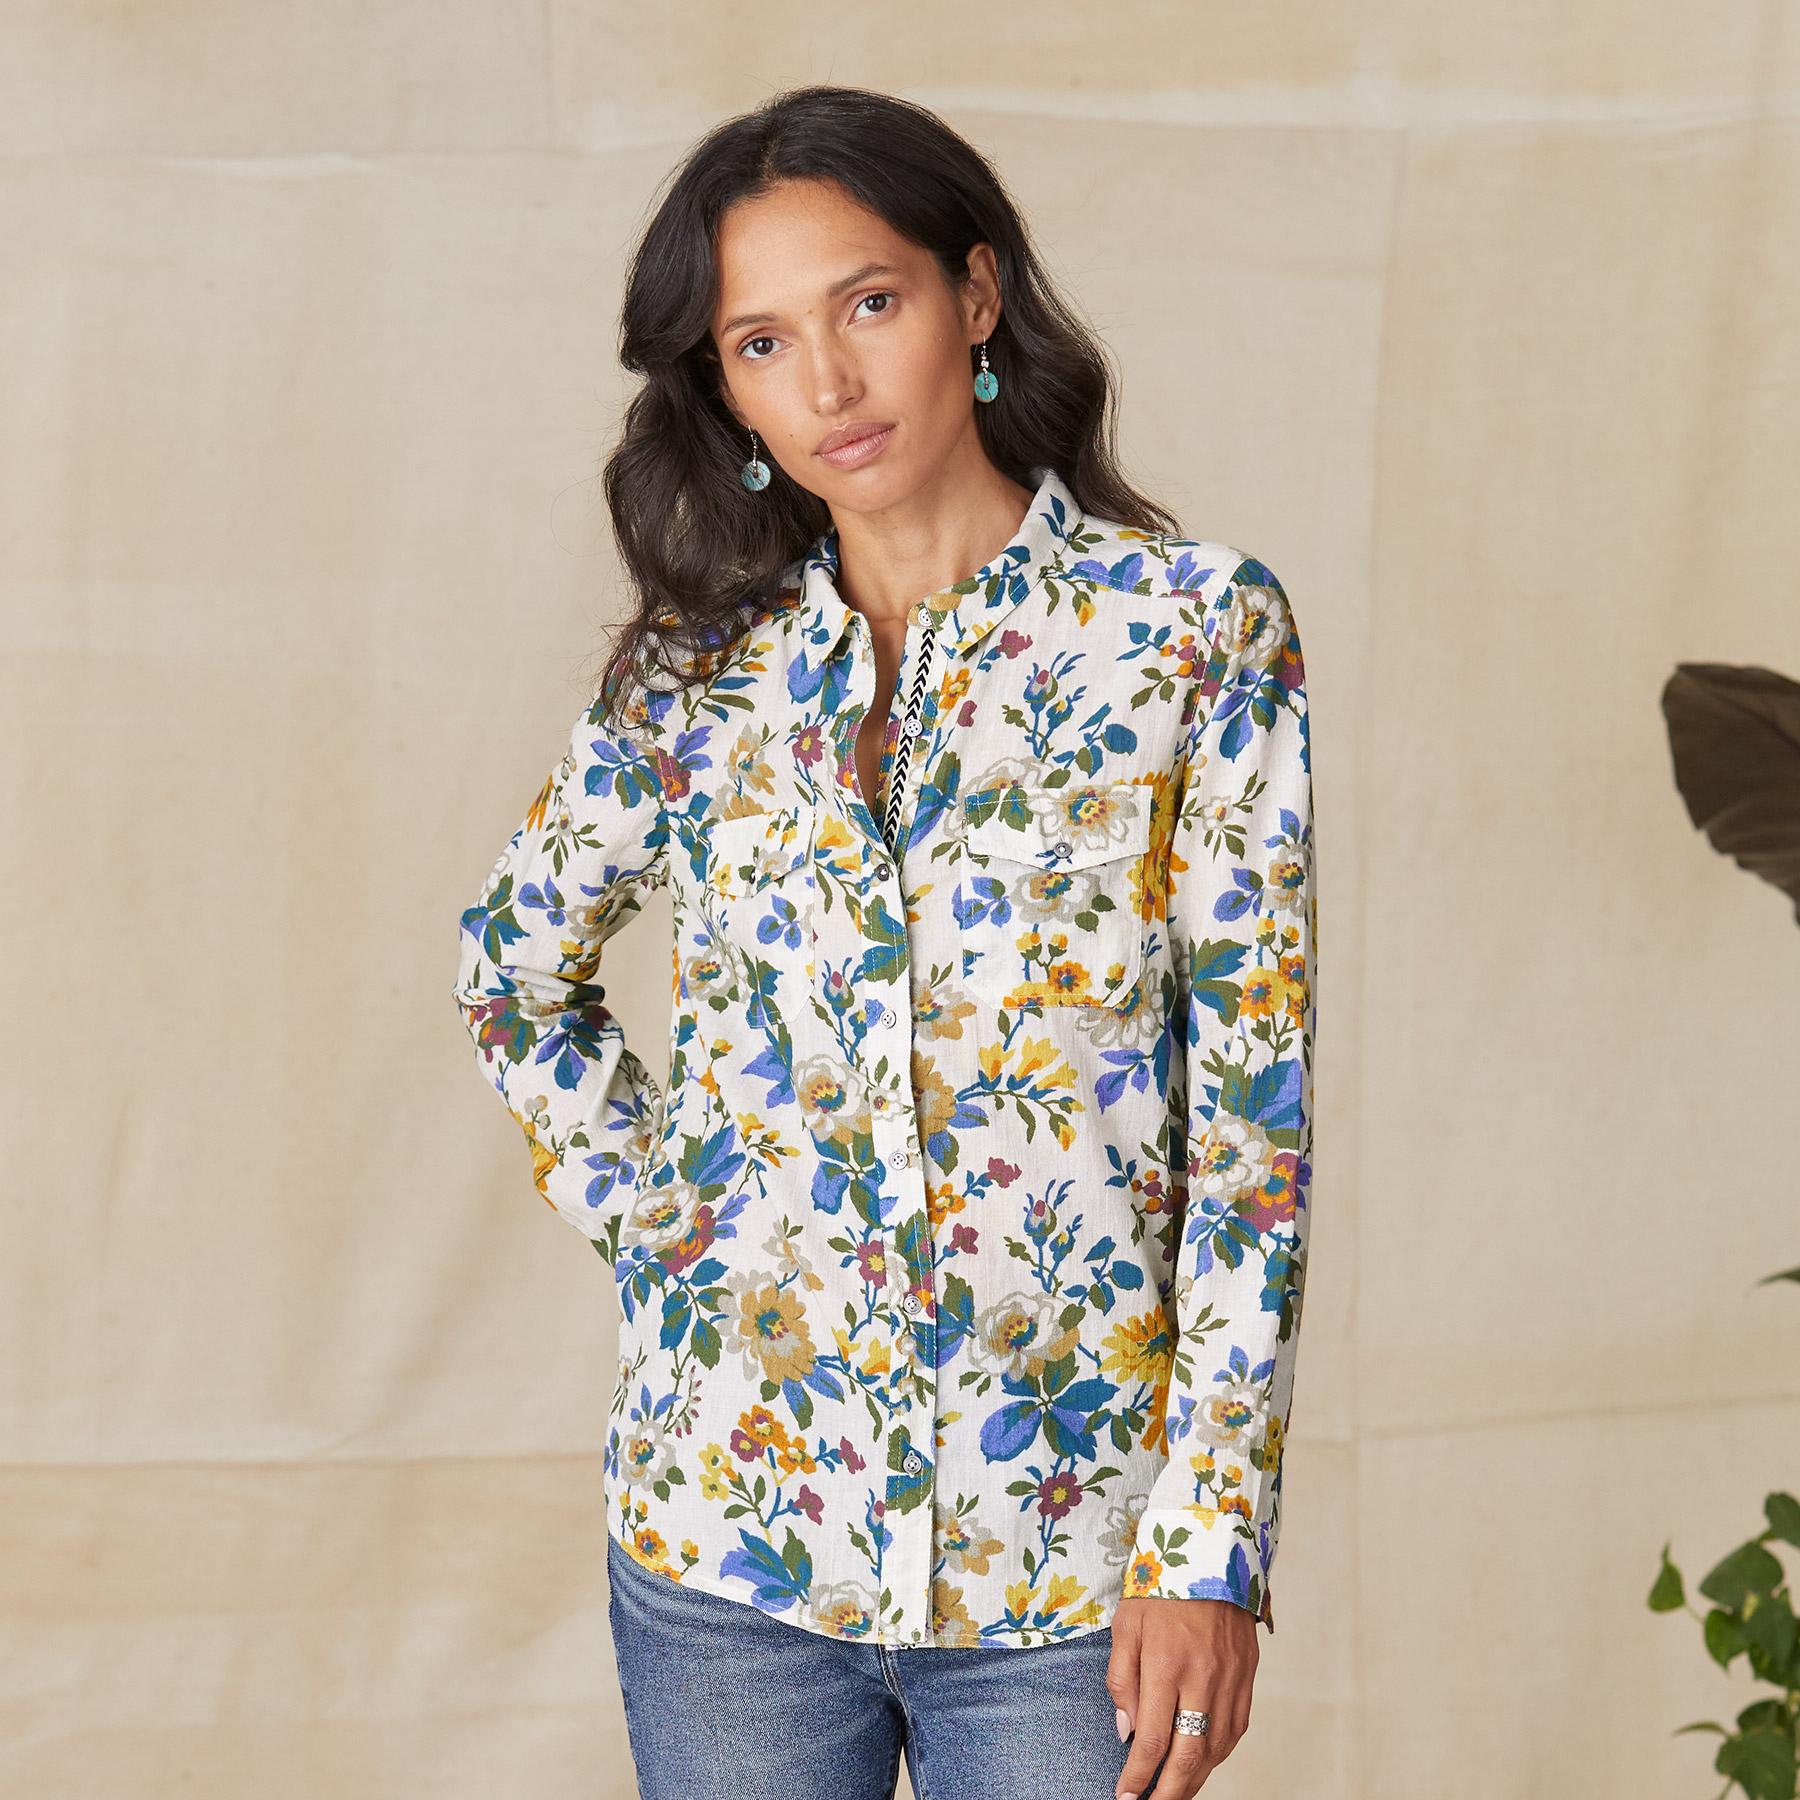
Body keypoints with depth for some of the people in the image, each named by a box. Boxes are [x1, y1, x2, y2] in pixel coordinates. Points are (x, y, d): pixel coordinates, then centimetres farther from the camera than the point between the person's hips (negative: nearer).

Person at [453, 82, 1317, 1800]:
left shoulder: (1191, 624, -4)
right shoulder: (701, 665, 4)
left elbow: (1255, 1107, -6)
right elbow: (513, 966, 20)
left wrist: (1214, 1540, -10)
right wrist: (642, 1227, 7)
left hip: (1063, 1547, -2)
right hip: (727, 1524, 2)